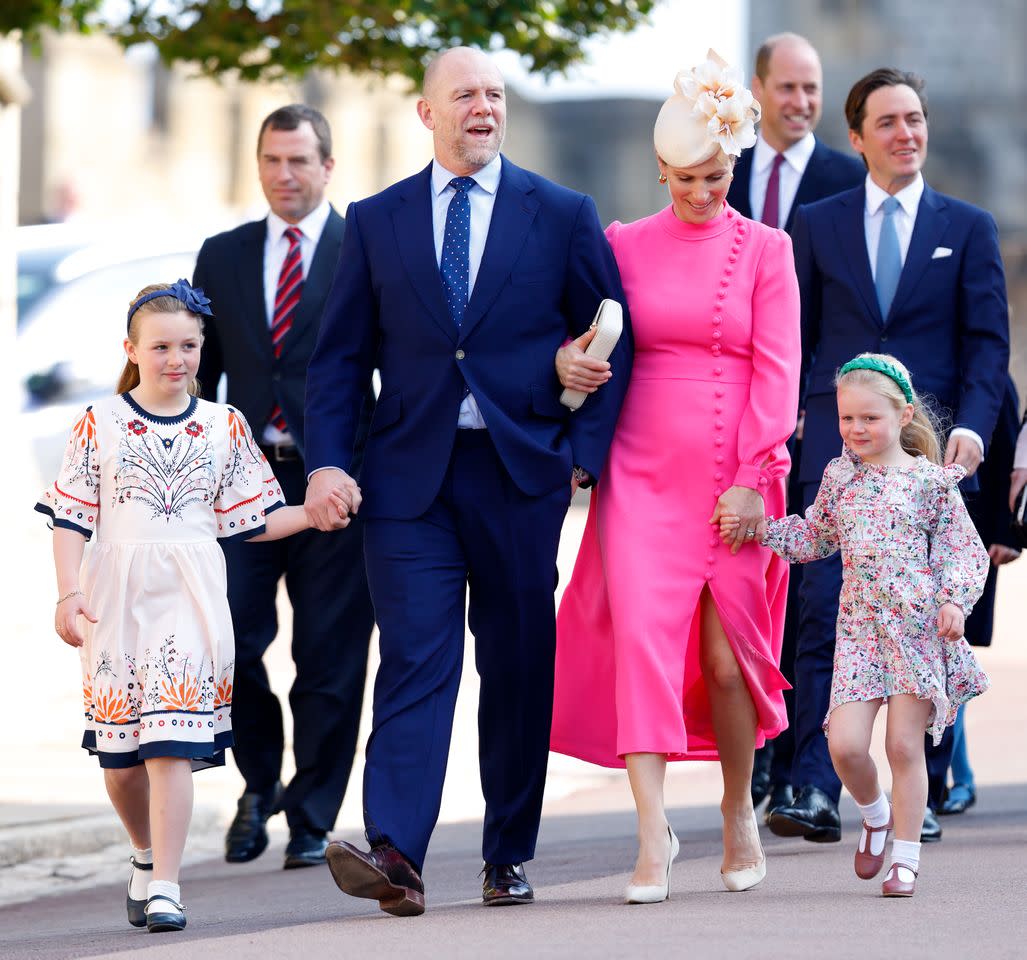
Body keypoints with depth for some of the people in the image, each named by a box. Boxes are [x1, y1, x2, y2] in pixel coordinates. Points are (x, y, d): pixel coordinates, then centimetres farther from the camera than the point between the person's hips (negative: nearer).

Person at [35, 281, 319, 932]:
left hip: (189, 596, 0)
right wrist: (69, 595, -7)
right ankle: (147, 855, 33)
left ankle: (165, 886, -12)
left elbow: (247, 522, 11)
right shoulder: (100, 424, 4)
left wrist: (316, 512, -1)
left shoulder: (224, 426, 8)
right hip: (115, 597, 0)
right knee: (120, 752, 7)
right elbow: (72, 519, 3)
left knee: (172, 743, -12)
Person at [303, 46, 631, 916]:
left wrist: (584, 450, -3)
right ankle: (395, 855, -20)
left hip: (520, 471, 0)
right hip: (409, 476, 0)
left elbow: (613, 341, 7)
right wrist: (326, 462, -4)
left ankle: (508, 858, 15)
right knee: (415, 660, -10)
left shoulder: (562, 216, 6)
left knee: (519, 668, 5)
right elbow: (340, 356, 8)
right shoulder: (375, 222, 9)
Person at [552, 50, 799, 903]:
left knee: (726, 654, 2)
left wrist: (751, 478, -9)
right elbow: (582, 330, 15)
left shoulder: (765, 252, 3)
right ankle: (653, 836, -14)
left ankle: (739, 811, 25)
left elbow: (776, 370, -1)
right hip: (641, 472, 1)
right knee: (642, 637, -13)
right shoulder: (624, 245, 8)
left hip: (733, 475, -1)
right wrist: (566, 359, -9)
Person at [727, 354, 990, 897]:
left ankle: (905, 858, 10)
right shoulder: (839, 477, 10)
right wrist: (756, 527, 14)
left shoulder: (931, 481, -1)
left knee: (904, 745, -3)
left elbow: (964, 549, 1)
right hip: (859, 628, 3)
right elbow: (813, 538, 24)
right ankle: (875, 814, 22)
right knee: (844, 744, -9)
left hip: (920, 627, -3)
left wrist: (955, 600, -14)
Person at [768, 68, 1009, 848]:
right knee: (824, 614, -12)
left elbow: (988, 339, 5)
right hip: (838, 444, 0)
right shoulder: (818, 225, 11)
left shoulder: (967, 227, 10)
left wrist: (972, 425, -10)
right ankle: (815, 792, -14)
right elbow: (795, 335, 12)